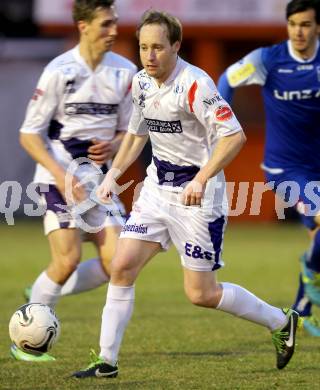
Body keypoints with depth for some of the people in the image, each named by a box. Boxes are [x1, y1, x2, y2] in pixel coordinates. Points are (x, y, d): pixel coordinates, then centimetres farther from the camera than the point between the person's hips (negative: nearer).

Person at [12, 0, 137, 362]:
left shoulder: (124, 71, 3)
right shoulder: (59, 71, -10)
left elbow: (127, 129, 15)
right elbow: (29, 135, -7)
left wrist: (113, 146, -9)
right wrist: (61, 175, -18)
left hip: (99, 178, 5)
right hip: (59, 178, -5)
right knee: (68, 259, -15)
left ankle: (43, 296, 16)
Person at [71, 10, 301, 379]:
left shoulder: (194, 84, -21)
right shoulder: (141, 82, 3)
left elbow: (234, 136, -25)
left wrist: (201, 179, -31)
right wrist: (113, 174, 7)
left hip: (198, 195, -7)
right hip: (156, 188, 7)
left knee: (201, 294, -2)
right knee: (122, 266, -5)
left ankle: (280, 322, 18)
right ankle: (106, 361, 2)